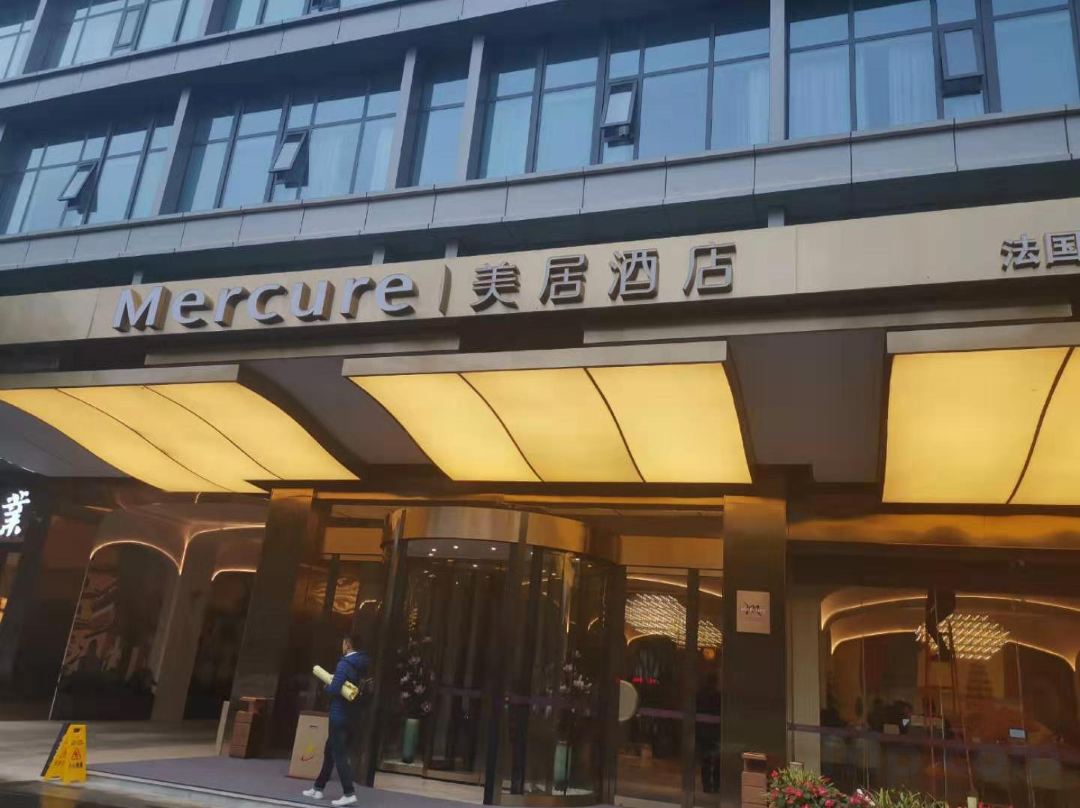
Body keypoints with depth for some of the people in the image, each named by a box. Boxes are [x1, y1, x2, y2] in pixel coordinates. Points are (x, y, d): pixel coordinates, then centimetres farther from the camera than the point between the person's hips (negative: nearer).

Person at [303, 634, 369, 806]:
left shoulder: (345, 663, -17)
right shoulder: (361, 665, 11)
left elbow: (335, 688, -25)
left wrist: (327, 686, -2)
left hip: (339, 715, -9)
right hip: (352, 716, 9)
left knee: (339, 755, -5)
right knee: (330, 752, 18)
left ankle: (349, 793, -9)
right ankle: (318, 788, 26)